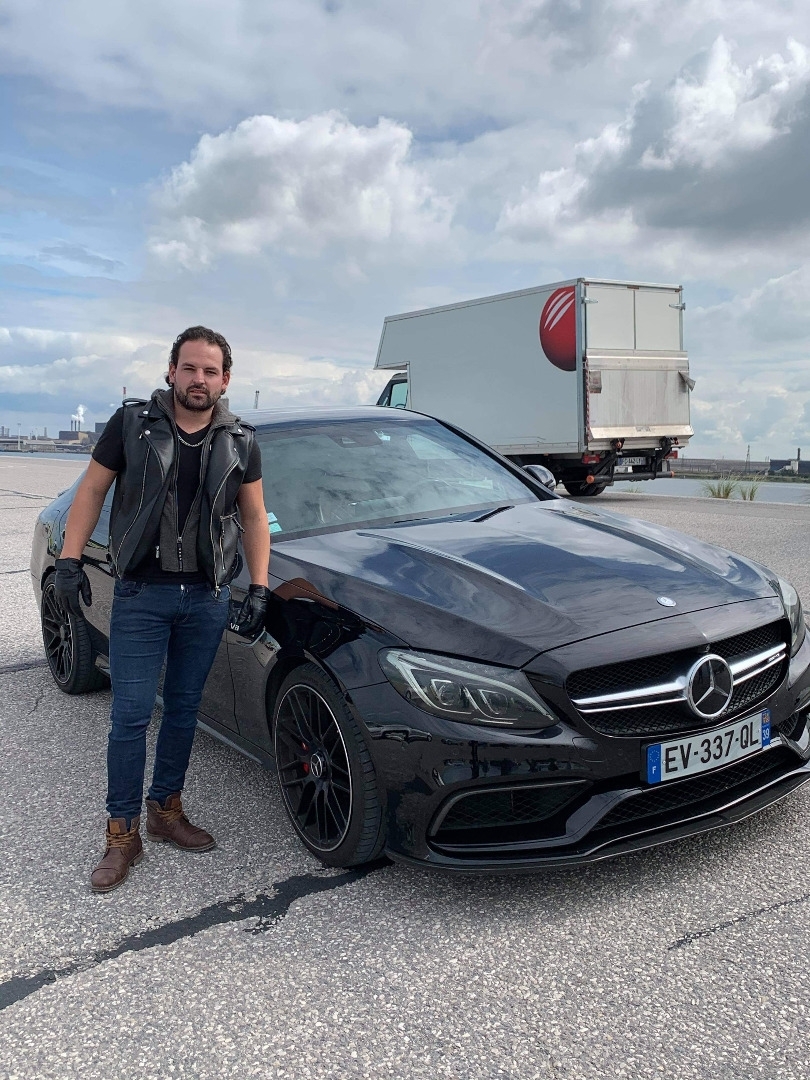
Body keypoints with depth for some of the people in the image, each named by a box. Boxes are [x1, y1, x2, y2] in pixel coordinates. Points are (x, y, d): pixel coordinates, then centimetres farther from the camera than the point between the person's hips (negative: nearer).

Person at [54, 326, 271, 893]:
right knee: (130, 715, -1)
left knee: (183, 711, 13)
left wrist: (259, 589, 1)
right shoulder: (133, 422, -1)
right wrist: (69, 559, -6)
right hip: (140, 595, -2)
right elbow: (92, 490, 3)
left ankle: (166, 808, 30)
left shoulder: (240, 439, 4)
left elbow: (254, 516, 8)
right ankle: (124, 833, 12)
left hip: (208, 597, 2)